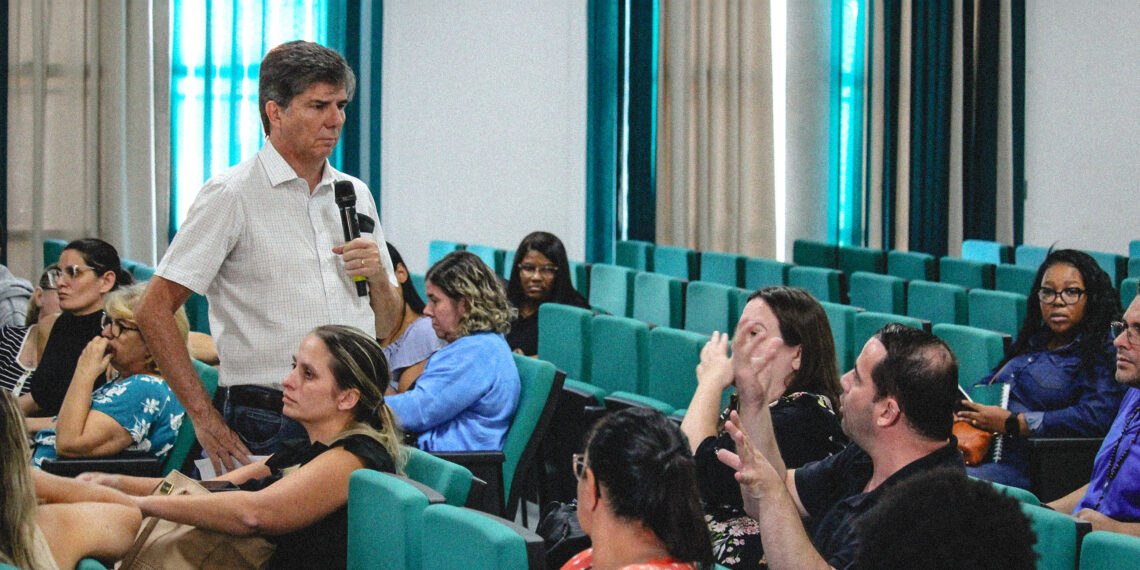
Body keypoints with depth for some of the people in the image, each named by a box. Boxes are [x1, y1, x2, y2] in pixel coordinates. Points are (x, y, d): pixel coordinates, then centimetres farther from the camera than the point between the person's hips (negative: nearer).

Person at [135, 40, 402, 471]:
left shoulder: (355, 195, 15)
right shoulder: (232, 195, -4)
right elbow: (154, 310, -9)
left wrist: (379, 278, -1)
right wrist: (205, 417, -12)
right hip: (268, 429, -5)